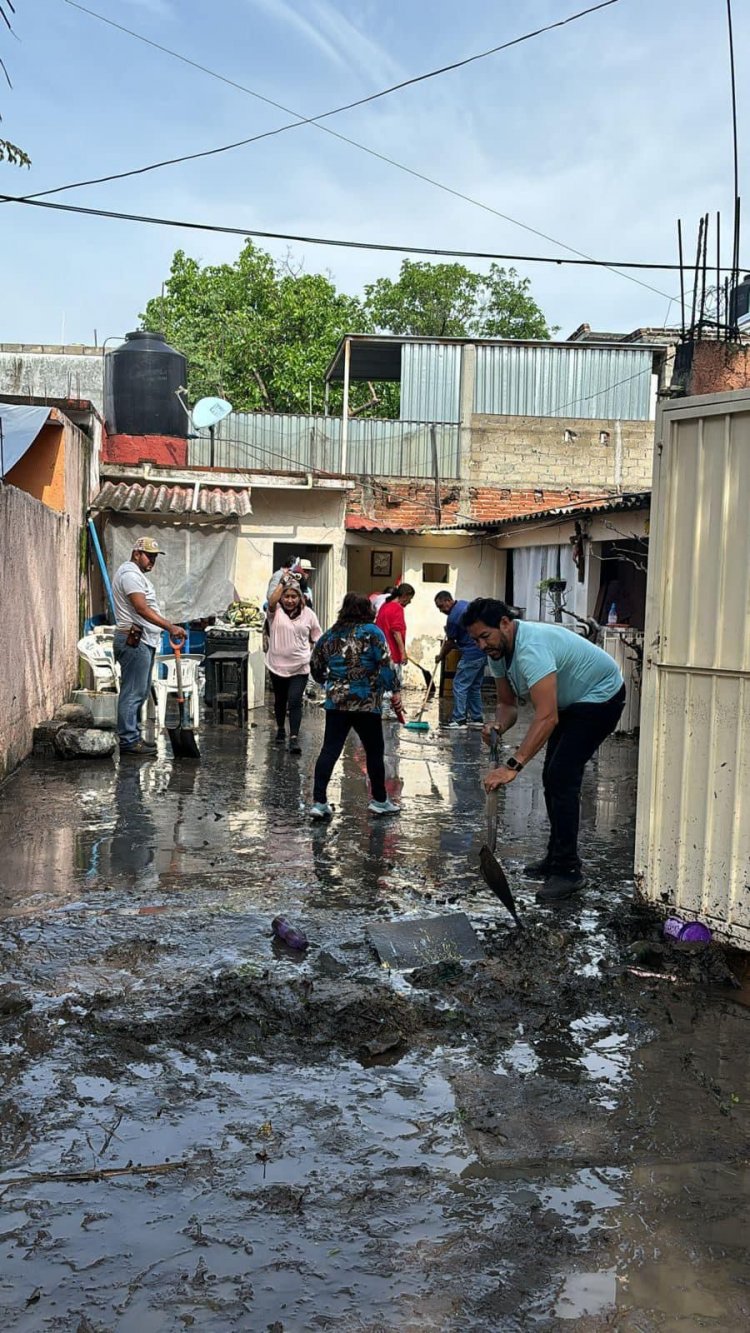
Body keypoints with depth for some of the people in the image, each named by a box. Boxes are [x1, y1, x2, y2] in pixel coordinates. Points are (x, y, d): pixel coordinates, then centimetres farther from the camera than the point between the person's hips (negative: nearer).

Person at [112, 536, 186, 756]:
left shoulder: (137, 574, 21)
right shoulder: (129, 573, -13)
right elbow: (142, 609, -24)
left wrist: (168, 629, 24)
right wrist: (170, 627, -29)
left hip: (143, 641, 11)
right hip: (134, 641, -11)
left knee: (141, 692, 14)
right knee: (133, 692, -8)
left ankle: (133, 736, 20)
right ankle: (128, 740, -5)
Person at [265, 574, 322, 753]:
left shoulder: (308, 614, 0)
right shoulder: (275, 611, -3)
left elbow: (317, 638, 7)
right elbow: (271, 601, -27)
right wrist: (283, 582, -22)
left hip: (300, 667, -1)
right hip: (278, 665, 1)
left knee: (295, 702, -11)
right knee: (280, 700, 18)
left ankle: (294, 737, -12)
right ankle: (281, 730, 38)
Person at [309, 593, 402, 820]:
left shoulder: (329, 635, 10)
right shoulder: (372, 632, -4)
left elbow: (316, 668, 16)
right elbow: (385, 664, -12)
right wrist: (394, 691, -5)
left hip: (335, 702, 4)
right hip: (366, 703, -4)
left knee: (329, 750, 3)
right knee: (374, 751, 10)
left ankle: (319, 802, -3)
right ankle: (379, 800, 21)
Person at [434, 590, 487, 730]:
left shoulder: (453, 617, -16)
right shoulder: (466, 604, 10)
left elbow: (450, 642, -5)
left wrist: (441, 656, 11)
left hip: (471, 654, -9)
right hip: (483, 652, 9)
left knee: (460, 686, -6)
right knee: (475, 686, 15)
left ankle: (458, 720, -8)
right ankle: (477, 718, 17)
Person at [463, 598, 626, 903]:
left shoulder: (531, 648, -36)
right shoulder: (498, 652, -5)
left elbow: (546, 717, -44)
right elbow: (507, 703, 4)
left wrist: (512, 766, -48)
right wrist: (498, 727, -20)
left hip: (600, 696, -10)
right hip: (571, 703, 10)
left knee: (561, 777, -18)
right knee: (552, 777, 12)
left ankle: (568, 870, -13)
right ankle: (557, 857, 24)